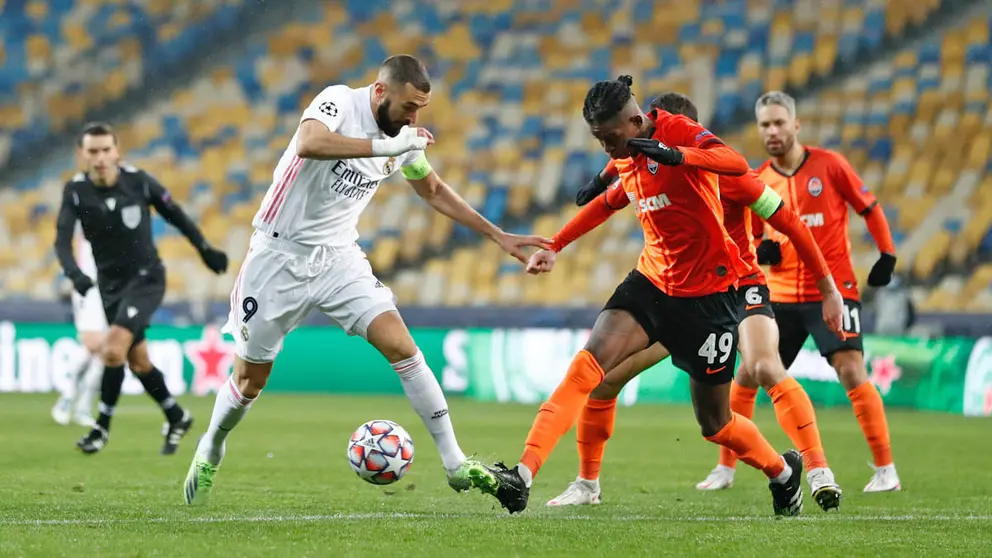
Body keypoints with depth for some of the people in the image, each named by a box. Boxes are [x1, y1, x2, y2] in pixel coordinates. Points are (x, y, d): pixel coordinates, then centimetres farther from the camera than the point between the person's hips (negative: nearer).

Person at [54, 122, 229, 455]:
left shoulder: (138, 181, -13)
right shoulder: (76, 191, -10)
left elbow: (174, 214, 2)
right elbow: (63, 240, -20)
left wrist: (205, 250, 9)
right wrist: (74, 273, -39)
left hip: (146, 278, -4)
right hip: (110, 284, 4)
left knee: (113, 349, -21)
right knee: (138, 361, 10)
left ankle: (102, 427, -9)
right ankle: (177, 418, 31)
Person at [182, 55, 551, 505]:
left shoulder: (403, 137, 0)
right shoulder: (339, 102, -18)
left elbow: (433, 191, 19)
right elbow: (309, 143, -40)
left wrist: (498, 236, 17)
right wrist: (383, 147, -43)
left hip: (337, 257, 4)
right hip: (280, 254, -4)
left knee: (401, 346, -15)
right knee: (250, 380, 7)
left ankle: (453, 462, -12)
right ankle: (210, 452, 37)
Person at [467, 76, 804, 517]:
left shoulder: (680, 133, -18)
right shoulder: (624, 158, 5)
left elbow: (738, 164, -36)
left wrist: (676, 155, -51)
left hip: (708, 290, -6)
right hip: (653, 279, 6)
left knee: (714, 422, 5)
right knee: (586, 365, -19)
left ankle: (783, 472, 37)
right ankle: (521, 478, -27)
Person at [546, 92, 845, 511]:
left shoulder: (724, 173, -20)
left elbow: (788, 223, -14)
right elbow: (603, 205, 15)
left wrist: (828, 289, -11)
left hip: (739, 285, -5)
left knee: (765, 369, -33)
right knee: (603, 376, -3)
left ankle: (818, 471, -31)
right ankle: (587, 484, 14)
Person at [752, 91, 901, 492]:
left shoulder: (829, 164, -5)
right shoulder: (757, 182, 5)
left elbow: (870, 208, 4)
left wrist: (887, 255, -3)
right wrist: (759, 251, -6)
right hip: (781, 294, 4)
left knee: (852, 372, -17)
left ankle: (886, 470, -10)